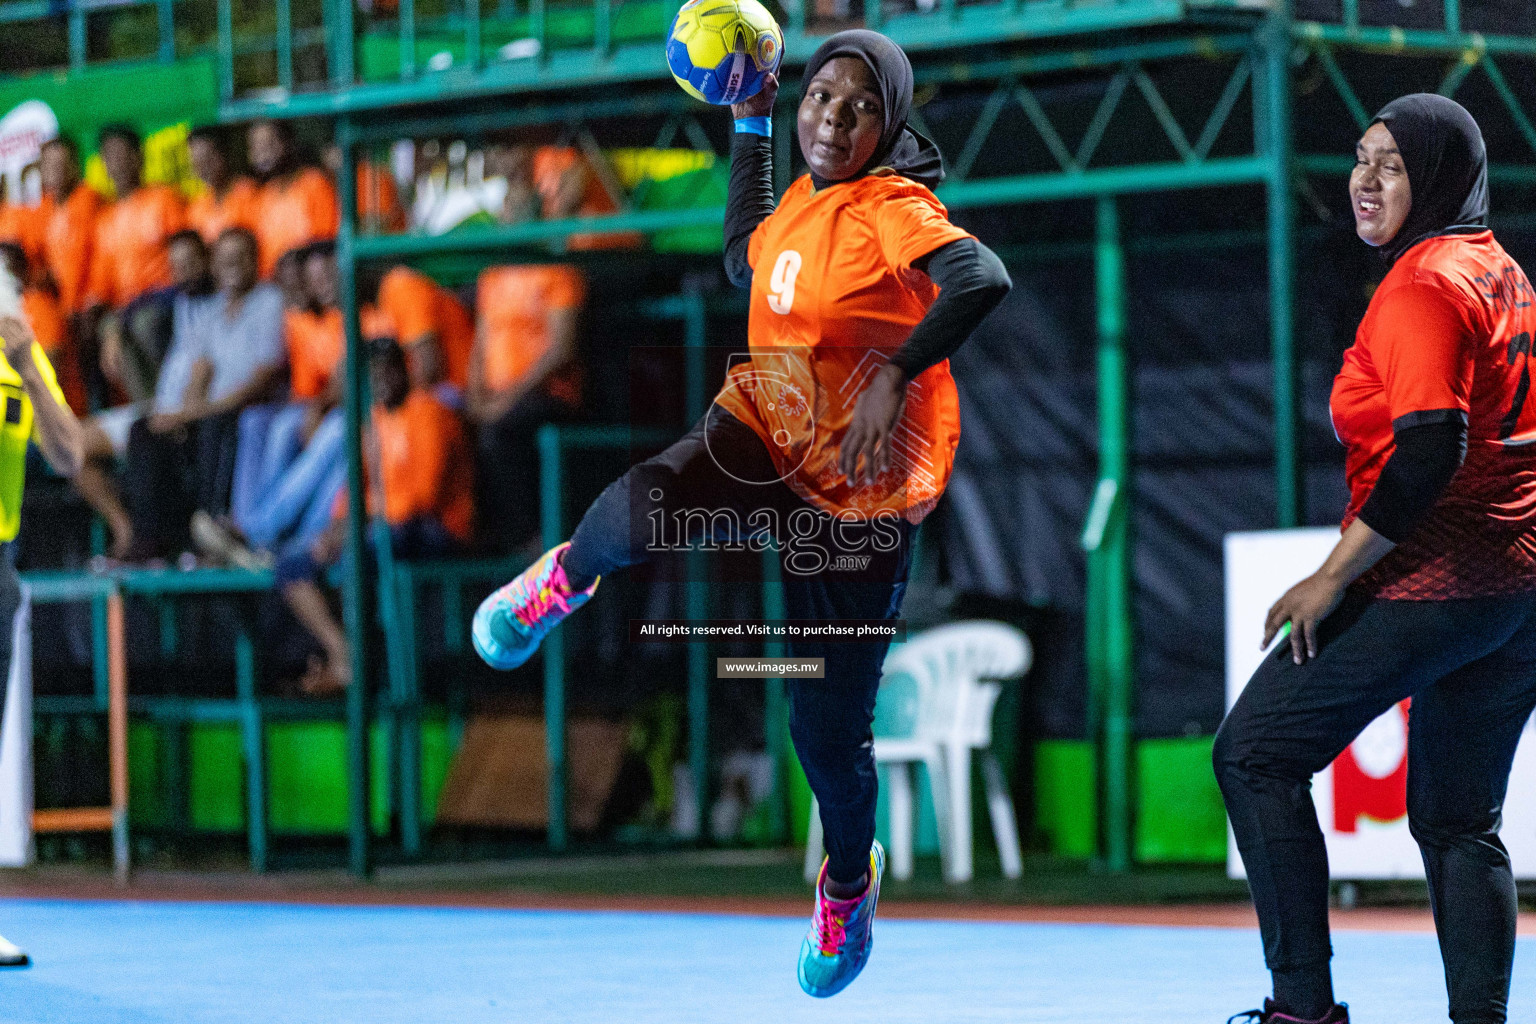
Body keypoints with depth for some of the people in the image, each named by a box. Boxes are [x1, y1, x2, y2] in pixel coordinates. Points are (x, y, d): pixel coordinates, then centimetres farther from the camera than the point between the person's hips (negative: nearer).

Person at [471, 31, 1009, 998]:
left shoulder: (894, 211, -17)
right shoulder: (805, 200, 5)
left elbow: (983, 278, -37)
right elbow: (746, 257, 28)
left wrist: (896, 377, -44)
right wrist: (749, 124, 22)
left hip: (856, 491, -5)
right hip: (768, 438, 5)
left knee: (829, 724, 0)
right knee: (651, 503, -30)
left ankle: (849, 880, 30)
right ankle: (565, 581, 5)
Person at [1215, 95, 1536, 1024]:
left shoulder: (1422, 287, -14)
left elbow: (1428, 452, -24)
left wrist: (1334, 578, -19)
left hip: (1428, 586, -9)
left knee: (1256, 754, 1)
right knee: (1459, 822, 13)